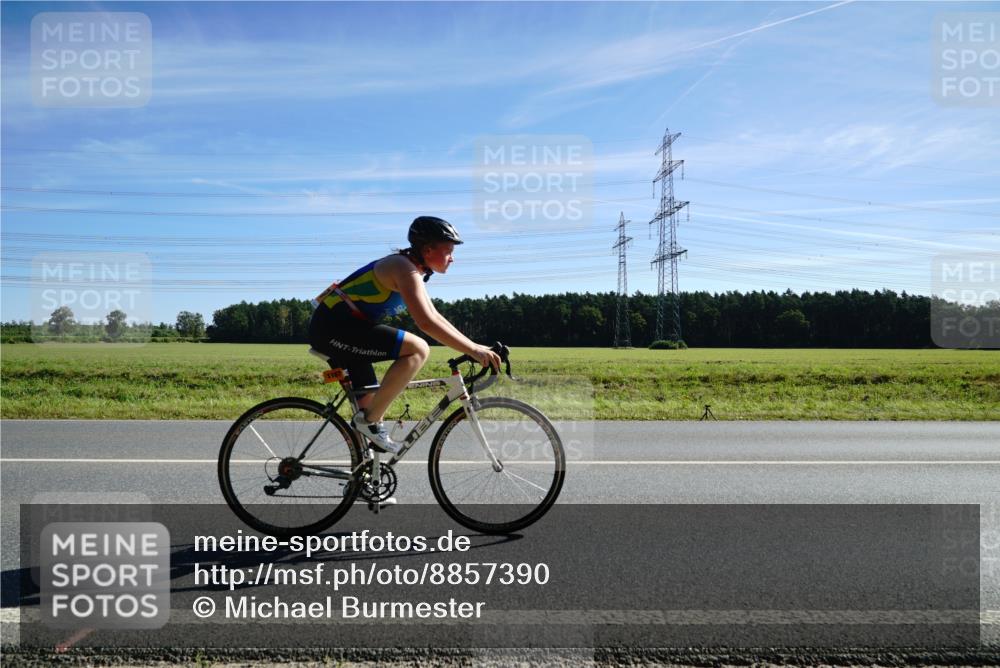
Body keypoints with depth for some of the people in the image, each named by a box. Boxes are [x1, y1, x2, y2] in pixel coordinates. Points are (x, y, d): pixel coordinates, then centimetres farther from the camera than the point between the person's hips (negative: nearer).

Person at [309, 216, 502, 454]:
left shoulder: (413, 271, 15)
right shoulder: (405, 268, -17)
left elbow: (435, 317, 18)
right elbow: (426, 322, -30)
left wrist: (472, 346, 10)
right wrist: (472, 349, -28)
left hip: (334, 328, 10)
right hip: (334, 327, -10)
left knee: (371, 404, 13)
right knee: (418, 349, -21)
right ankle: (369, 420, -12)